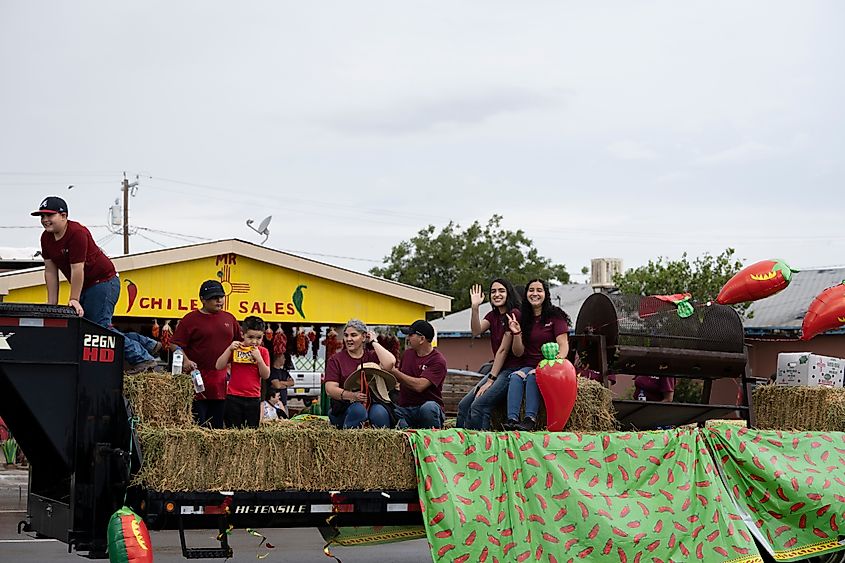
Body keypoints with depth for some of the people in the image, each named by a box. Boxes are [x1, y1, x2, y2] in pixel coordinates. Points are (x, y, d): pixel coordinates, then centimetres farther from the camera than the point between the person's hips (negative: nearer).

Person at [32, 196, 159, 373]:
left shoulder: (77, 233, -22)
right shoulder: (46, 238, 4)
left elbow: (77, 269, -24)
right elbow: (50, 271, 4)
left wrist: (74, 300, -24)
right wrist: (51, 304, 0)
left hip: (103, 281, -9)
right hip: (85, 287, 9)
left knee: (100, 326, -16)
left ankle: (141, 359, -8)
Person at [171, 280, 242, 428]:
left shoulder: (229, 319, 13)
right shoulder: (191, 319, 0)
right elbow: (175, 345, -2)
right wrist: (185, 360, -17)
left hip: (221, 382, 4)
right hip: (197, 381, -4)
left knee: (217, 427, 6)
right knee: (197, 426, -5)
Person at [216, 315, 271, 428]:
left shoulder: (263, 352, 4)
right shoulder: (235, 348, 2)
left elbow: (266, 375, -2)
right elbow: (219, 366, -4)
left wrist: (258, 358, -15)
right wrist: (230, 349, -12)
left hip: (253, 398, 1)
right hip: (234, 397, -1)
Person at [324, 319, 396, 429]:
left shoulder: (372, 356, 13)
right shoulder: (335, 360, 9)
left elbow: (389, 364, -11)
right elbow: (330, 390, -4)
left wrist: (374, 342, 1)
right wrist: (352, 395, -22)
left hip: (373, 403, 1)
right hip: (344, 407, -1)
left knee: (379, 412, -33)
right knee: (358, 410, -35)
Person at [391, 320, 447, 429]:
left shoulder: (438, 361, -9)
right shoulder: (408, 353, 13)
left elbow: (419, 385, -21)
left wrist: (395, 372, -14)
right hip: (404, 409, 3)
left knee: (428, 408, -40)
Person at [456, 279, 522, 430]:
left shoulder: (514, 314, -11)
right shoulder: (493, 315, 15)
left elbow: (503, 349, -13)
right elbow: (476, 331, -4)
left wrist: (490, 380, -13)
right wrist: (475, 307, -18)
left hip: (512, 370, -9)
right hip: (498, 369, 9)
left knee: (478, 406, -22)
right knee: (464, 405, 0)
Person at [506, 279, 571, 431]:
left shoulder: (555, 315, 2)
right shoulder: (524, 319, 14)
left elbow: (563, 345, -8)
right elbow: (518, 353, 10)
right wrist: (517, 333, -7)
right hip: (528, 366, 4)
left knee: (532, 376, -34)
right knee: (516, 376, -28)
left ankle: (530, 419, -45)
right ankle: (512, 419, -43)